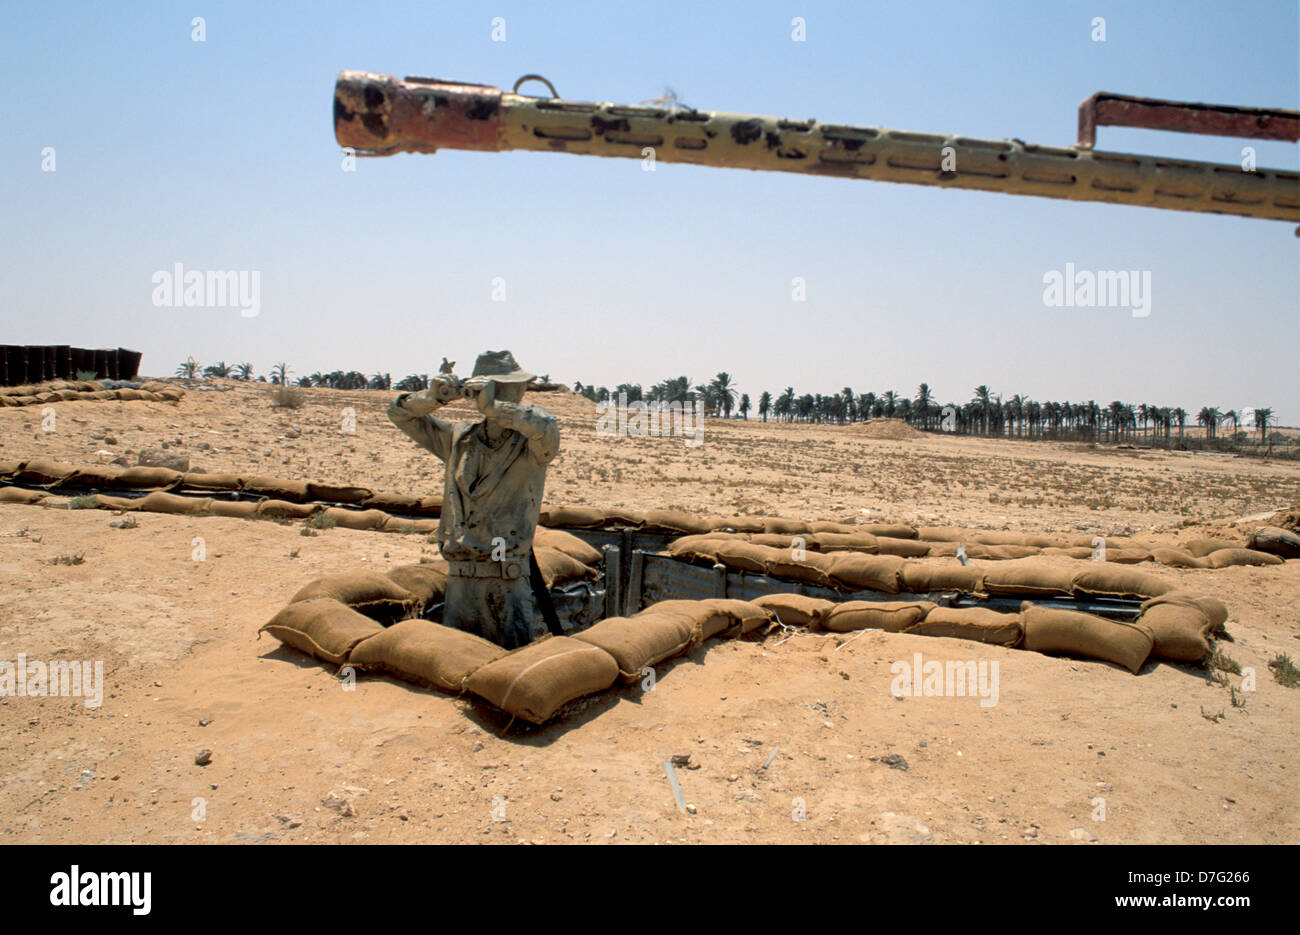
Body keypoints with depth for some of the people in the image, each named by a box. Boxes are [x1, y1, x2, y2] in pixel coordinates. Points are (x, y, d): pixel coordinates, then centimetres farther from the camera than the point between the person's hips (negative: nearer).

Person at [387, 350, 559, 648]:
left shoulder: (529, 446, -2)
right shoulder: (459, 439, 12)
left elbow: (546, 426, -27)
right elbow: (401, 414, 17)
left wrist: (494, 406, -28)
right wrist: (431, 398, -3)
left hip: (507, 583, -4)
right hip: (459, 580, 4)